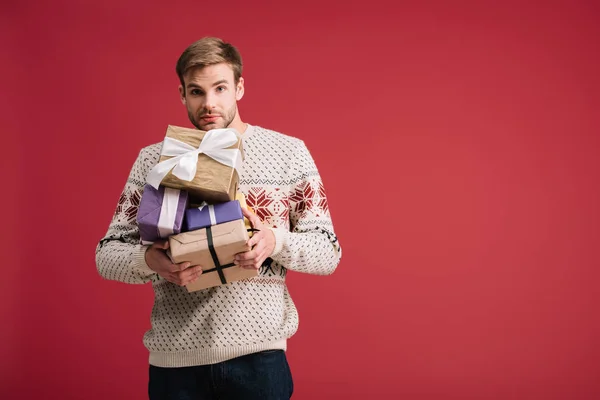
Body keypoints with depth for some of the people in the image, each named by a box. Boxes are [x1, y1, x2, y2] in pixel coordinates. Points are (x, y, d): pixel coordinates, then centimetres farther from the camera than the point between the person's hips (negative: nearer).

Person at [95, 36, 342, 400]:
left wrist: (276, 241, -18)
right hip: (173, 357, 2)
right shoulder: (153, 159, 5)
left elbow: (328, 253, 2)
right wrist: (149, 261, -17)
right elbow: (107, 254, 5)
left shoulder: (289, 152, 1)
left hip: (258, 353, -1)